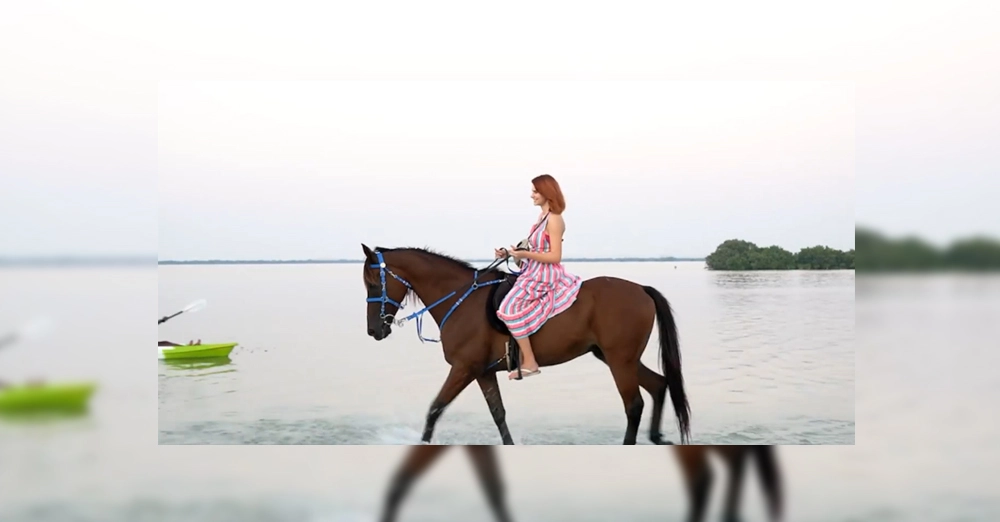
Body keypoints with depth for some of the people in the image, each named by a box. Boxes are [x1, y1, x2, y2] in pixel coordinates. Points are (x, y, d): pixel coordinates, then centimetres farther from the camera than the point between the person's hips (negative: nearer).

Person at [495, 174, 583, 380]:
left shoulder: (554, 219, -17)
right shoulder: (543, 216, 11)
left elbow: (555, 257, -20)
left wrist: (525, 254, -25)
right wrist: (509, 253, 5)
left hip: (545, 277, -10)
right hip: (535, 274, 10)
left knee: (509, 309, -18)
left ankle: (529, 363, -12)